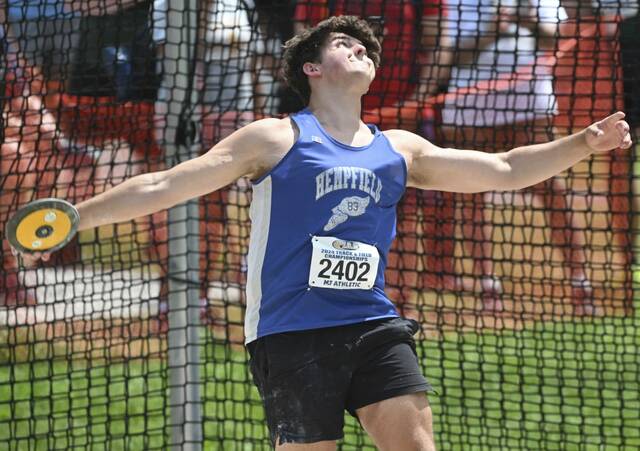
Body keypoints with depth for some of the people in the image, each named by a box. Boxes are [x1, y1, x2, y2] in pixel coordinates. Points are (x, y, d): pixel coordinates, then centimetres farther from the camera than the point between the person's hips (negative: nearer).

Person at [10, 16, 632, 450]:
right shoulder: (276, 139, 3)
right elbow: (164, 186, 1)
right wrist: (70, 220, -4)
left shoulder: (398, 150, 15)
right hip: (293, 334, -4)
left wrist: (583, 143, 7)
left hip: (374, 328, 4)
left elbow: (502, 170, 19)